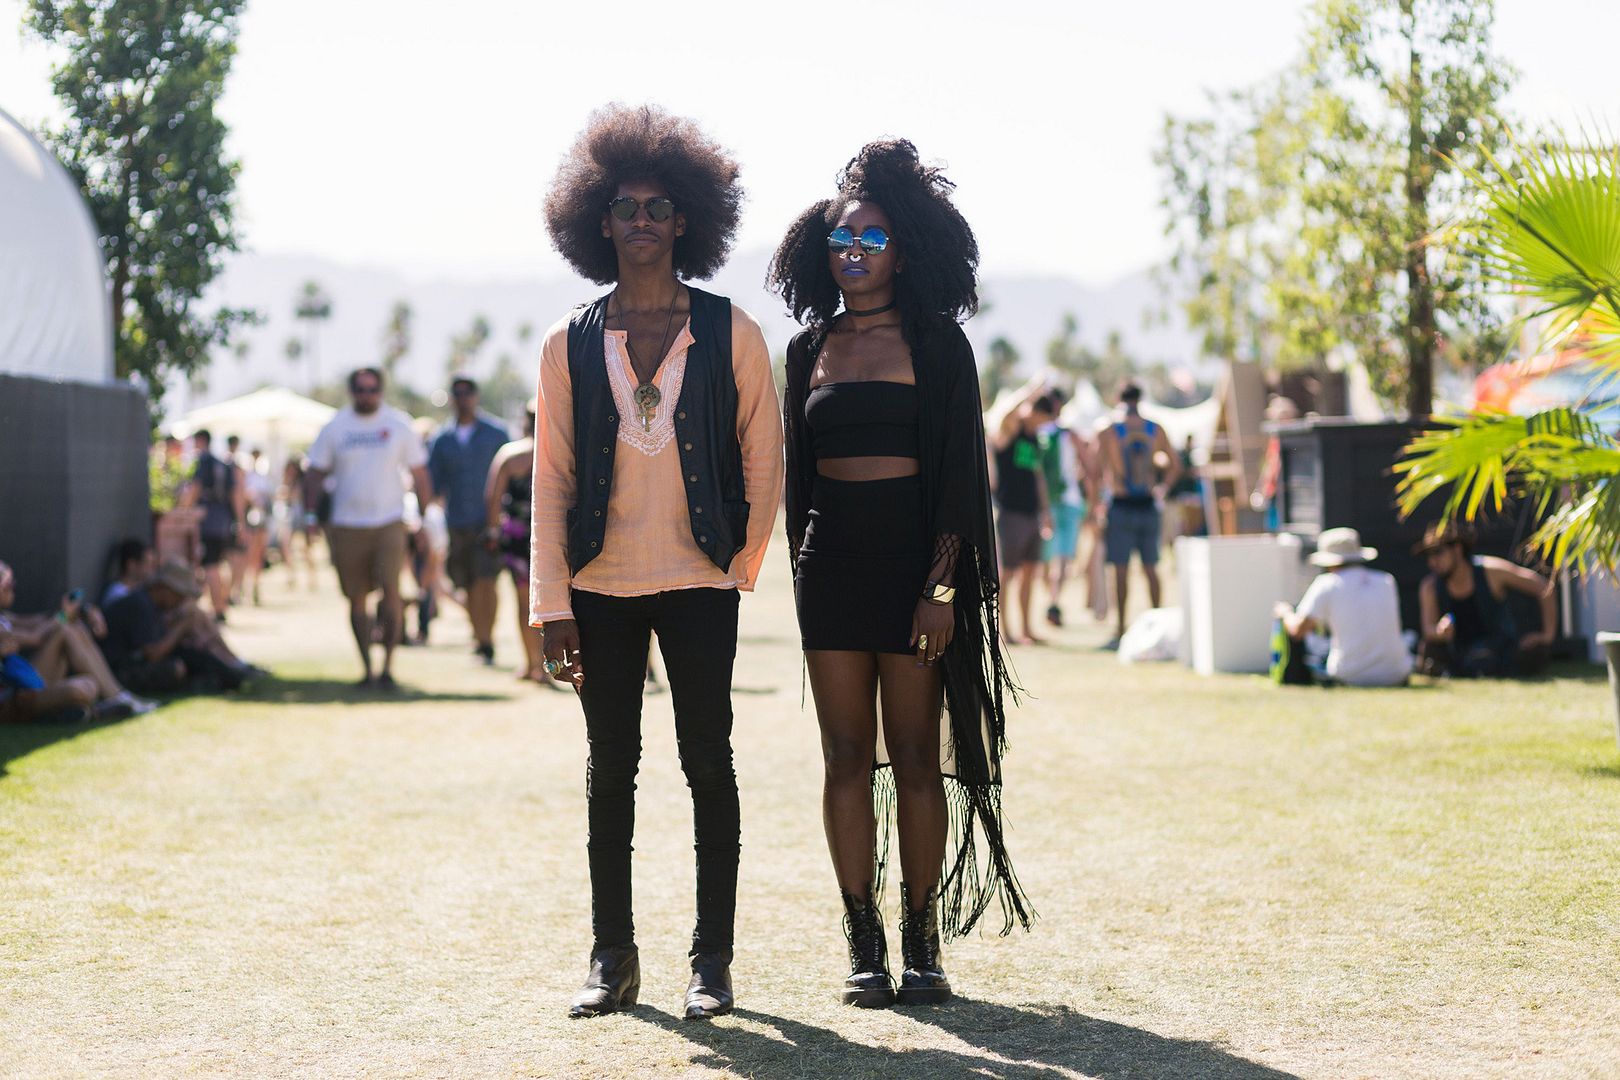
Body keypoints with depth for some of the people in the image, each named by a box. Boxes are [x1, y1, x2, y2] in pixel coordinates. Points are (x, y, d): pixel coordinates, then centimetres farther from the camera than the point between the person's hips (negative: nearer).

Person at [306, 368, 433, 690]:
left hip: (389, 523, -1)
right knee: (357, 599, 4)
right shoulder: (334, 428, 5)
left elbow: (419, 474, 10)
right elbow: (316, 474, 10)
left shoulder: (399, 424, 5)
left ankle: (387, 666, -9)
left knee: (390, 590, -15)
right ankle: (366, 669, 13)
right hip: (347, 526, 1)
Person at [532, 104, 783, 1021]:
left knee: (708, 764, 1)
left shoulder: (731, 332, 1)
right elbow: (551, 478, 4)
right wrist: (552, 605, -2)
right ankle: (613, 958, 14)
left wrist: (745, 563, 4)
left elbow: (765, 459, 5)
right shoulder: (572, 344, 5)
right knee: (611, 770, 7)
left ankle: (713, 960, 9)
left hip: (700, 582, -1)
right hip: (603, 585, 2)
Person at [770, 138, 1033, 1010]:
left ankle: (922, 945, 8)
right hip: (831, 558, 4)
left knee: (915, 756, 0)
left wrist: (942, 583, -12)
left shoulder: (936, 342, 0)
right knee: (846, 757, 3)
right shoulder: (811, 347, 11)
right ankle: (863, 946, 8)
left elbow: (958, 470, -5)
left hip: (912, 555, -3)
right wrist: (802, 570, 9)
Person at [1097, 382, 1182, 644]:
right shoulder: (1156, 431, 2)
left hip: (1121, 505, -3)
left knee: (1121, 569, 0)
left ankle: (1121, 627, 0)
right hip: (1148, 505, 3)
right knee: (1150, 568, 11)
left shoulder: (1109, 432, -7)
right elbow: (1175, 466, 6)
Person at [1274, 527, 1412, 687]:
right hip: (1395, 676, 3)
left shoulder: (1327, 584, -2)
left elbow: (1298, 630, -6)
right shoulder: (1387, 580, 11)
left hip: (1351, 678, -3)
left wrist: (1285, 612, 18)